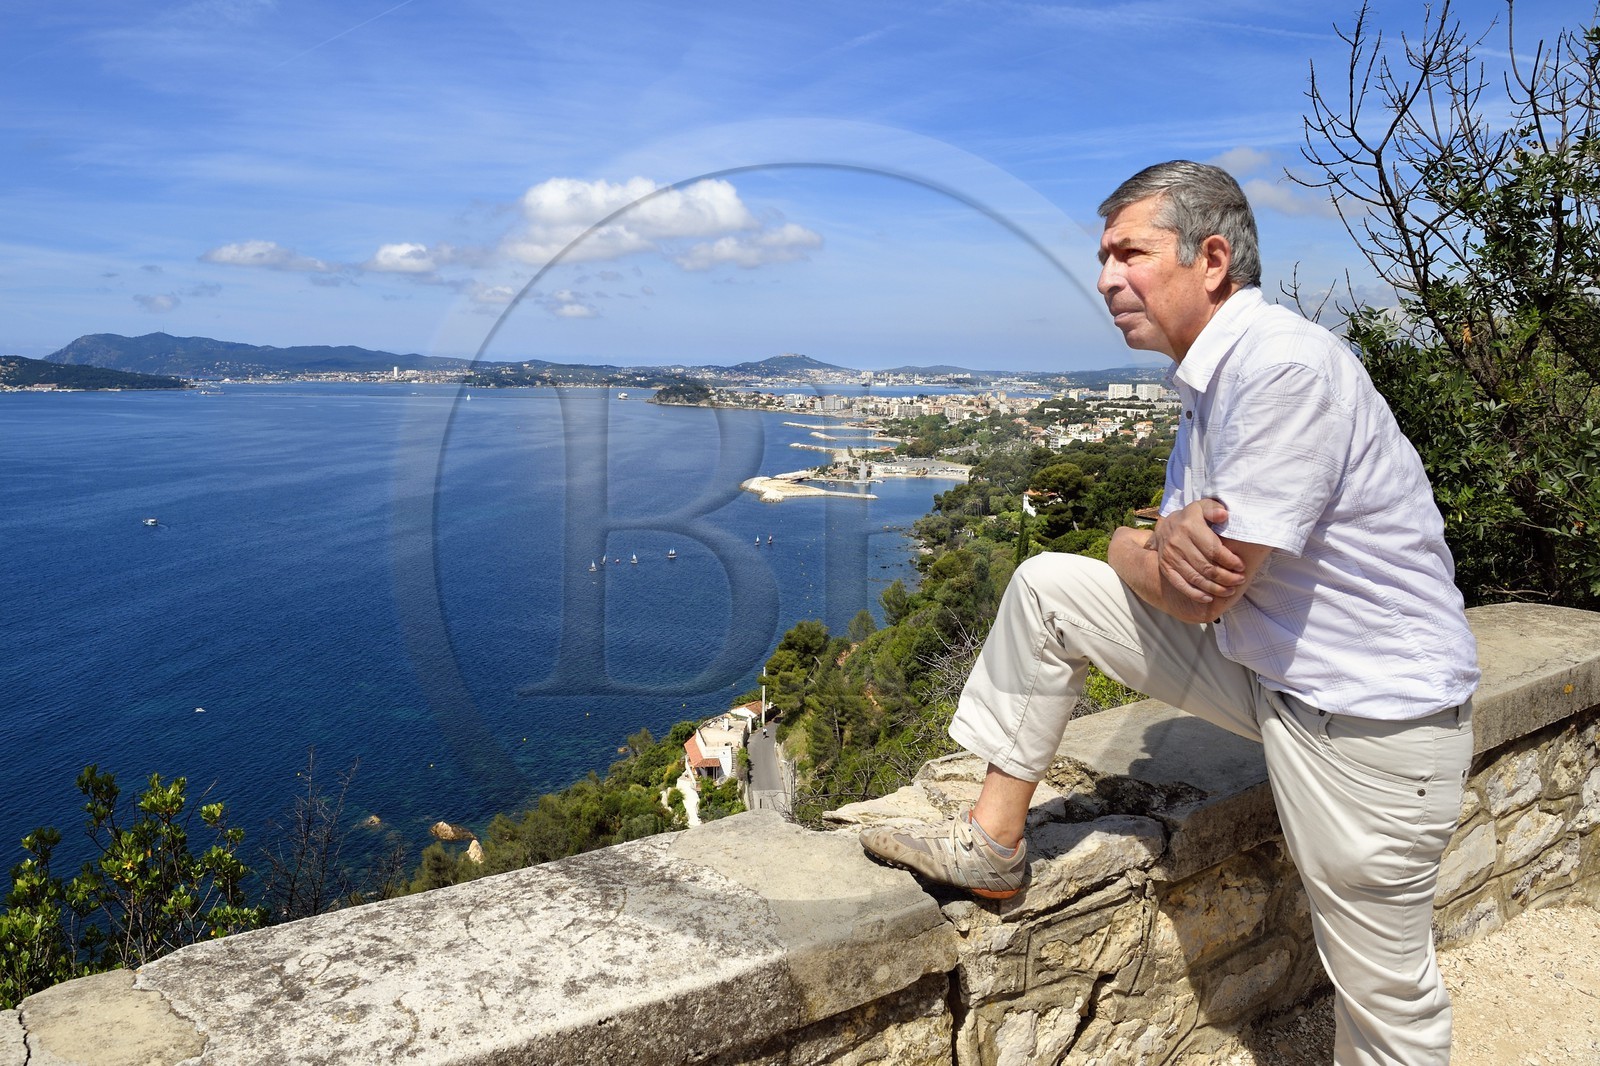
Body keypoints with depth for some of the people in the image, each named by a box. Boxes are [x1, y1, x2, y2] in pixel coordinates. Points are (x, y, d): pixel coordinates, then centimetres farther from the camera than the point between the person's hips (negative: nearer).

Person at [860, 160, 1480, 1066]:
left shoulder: (1286, 364, -24)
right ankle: (994, 844, 8)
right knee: (1046, 588, 0)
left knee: (1385, 992, 4)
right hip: (1259, 665, 9)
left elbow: (1202, 592, -25)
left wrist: (1134, 550, -4)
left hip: (1368, 718, -8)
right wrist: (1172, 537, -19)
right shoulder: (1211, 377, 7)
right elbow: (1170, 573, 5)